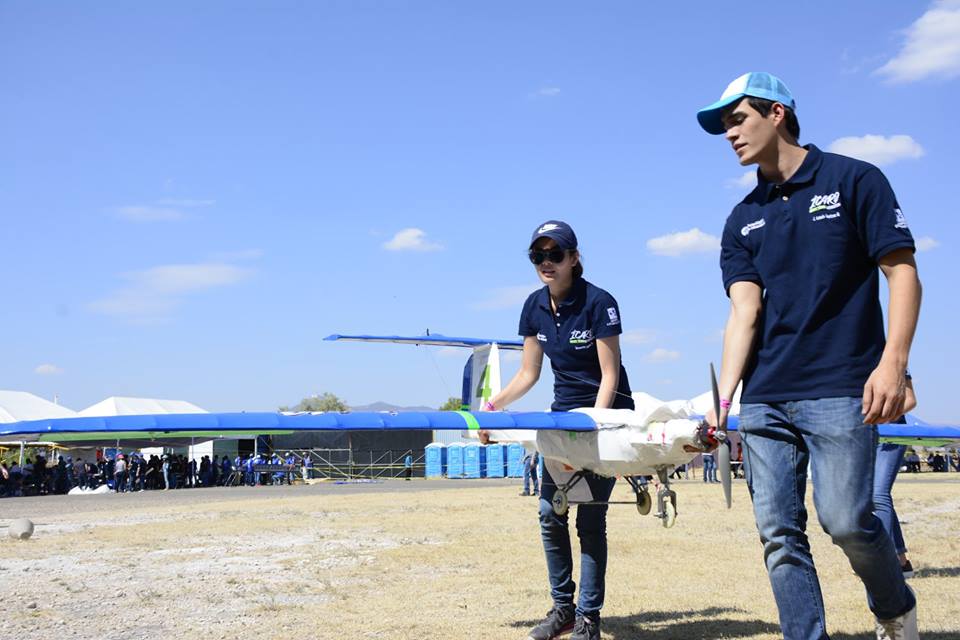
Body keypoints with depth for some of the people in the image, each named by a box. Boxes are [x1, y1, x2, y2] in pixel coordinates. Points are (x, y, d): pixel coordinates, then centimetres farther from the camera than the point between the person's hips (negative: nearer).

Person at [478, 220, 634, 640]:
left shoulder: (598, 303, -16)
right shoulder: (534, 307, 2)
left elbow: (610, 375, -15)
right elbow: (528, 373, 7)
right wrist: (495, 404, -5)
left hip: (606, 413, -6)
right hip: (563, 414, 6)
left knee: (590, 518, -7)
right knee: (550, 512, 1)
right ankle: (563, 606, 15)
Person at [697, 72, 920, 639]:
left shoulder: (854, 181, 2)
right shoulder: (743, 221, 14)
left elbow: (903, 274, -3)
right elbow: (745, 313, 5)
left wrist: (893, 361, -17)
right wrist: (724, 397, -9)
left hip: (842, 389, -5)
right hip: (765, 399, 5)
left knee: (845, 519, -11)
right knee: (779, 531, 0)